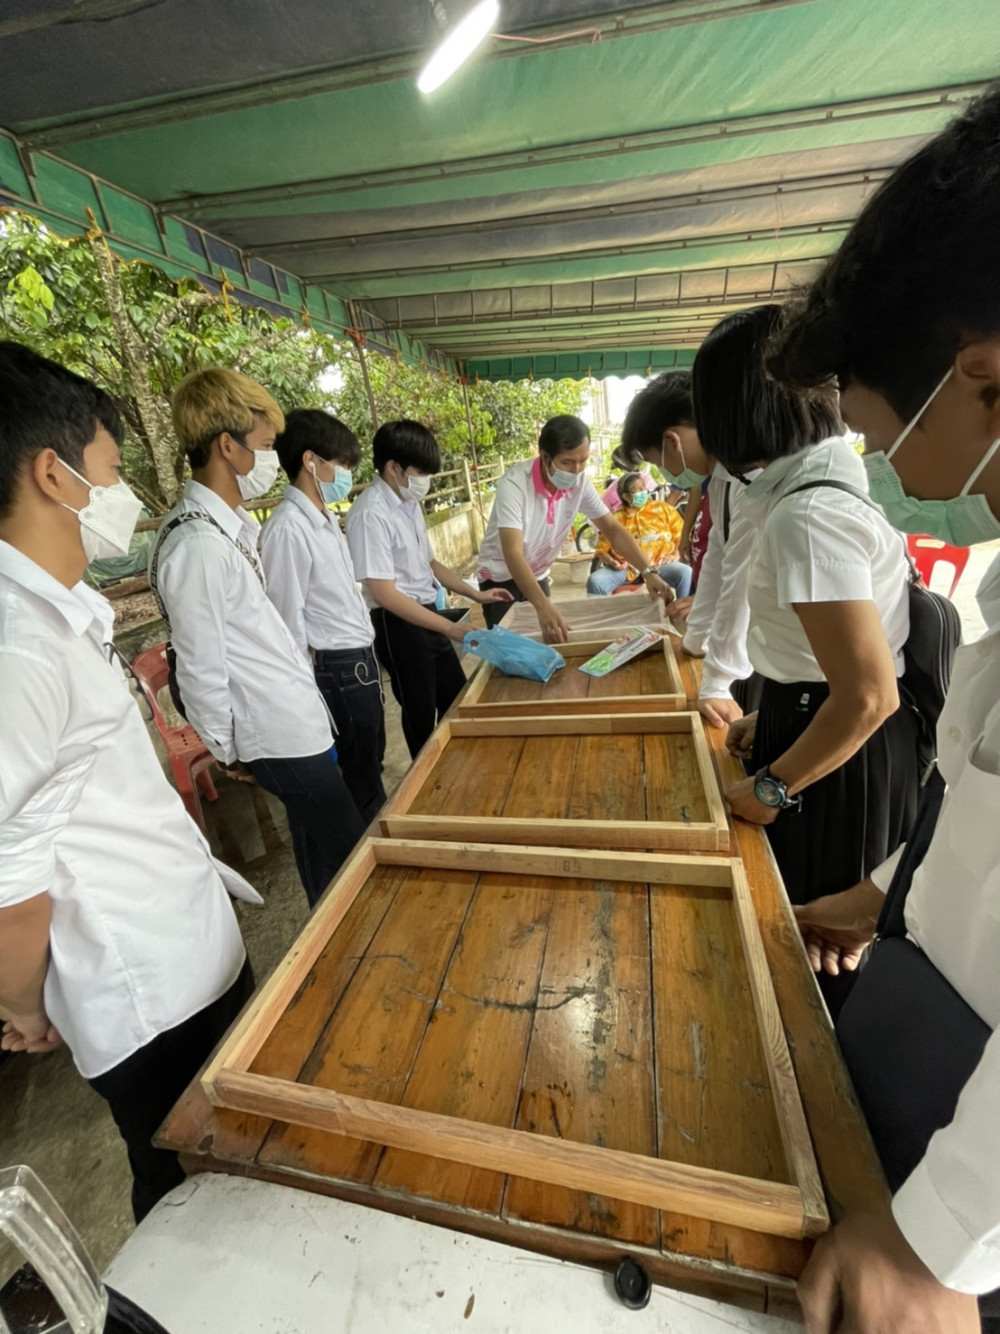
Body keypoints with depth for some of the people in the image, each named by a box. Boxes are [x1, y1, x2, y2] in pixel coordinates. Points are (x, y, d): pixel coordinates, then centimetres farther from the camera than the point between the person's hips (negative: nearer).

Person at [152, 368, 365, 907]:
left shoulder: (231, 523, 6)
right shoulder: (198, 544, -22)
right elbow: (201, 669, -17)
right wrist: (229, 752, -5)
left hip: (299, 717, 9)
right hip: (283, 735, -9)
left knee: (320, 846, 23)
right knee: (348, 852, 7)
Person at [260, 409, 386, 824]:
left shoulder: (325, 518, 8)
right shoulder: (288, 528, -20)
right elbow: (289, 619, -19)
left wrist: (366, 655, 16)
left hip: (361, 656, 9)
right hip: (339, 668, -9)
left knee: (370, 760, 24)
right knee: (359, 772, 9)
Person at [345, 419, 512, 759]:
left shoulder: (410, 504, 6)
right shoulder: (371, 514, -21)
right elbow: (384, 594, -25)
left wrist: (475, 594, 10)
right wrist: (452, 629, -27)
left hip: (427, 615, 9)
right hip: (397, 624, -9)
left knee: (456, 697, 21)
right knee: (420, 712, 9)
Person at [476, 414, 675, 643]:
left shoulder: (580, 482, -14)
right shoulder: (514, 484, -29)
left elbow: (613, 530, -10)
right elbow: (513, 554, -39)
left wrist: (648, 572, -24)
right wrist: (543, 607, -52)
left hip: (538, 576, 5)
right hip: (501, 577, -5)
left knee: (542, 645, 11)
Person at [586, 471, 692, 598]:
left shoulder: (663, 509, 15)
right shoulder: (615, 518, 13)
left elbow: (681, 535, 14)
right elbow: (602, 549, 11)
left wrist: (675, 554, -6)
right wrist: (612, 562, -10)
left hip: (659, 565, 0)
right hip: (624, 568, 0)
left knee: (686, 573, -28)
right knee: (595, 581, -26)